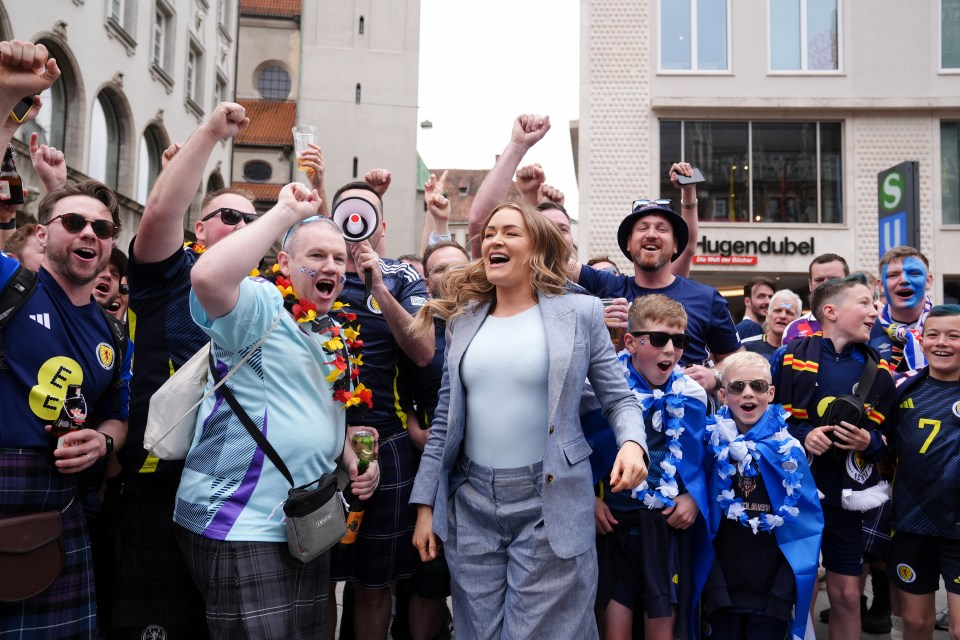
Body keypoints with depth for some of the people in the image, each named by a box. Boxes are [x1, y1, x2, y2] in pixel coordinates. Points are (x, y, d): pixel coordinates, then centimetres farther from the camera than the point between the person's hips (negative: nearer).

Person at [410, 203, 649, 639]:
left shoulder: (579, 312, -2)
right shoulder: (464, 318, 7)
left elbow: (620, 399, 2)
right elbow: (445, 420, 10)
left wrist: (632, 443, -20)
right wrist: (426, 503, 7)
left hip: (549, 505, -3)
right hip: (471, 505, 4)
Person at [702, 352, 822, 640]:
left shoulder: (788, 449, -4)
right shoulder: (712, 443, -5)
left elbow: (807, 521, 0)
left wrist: (787, 587, -4)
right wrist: (711, 583, -7)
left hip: (772, 594, 0)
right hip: (720, 591, 0)